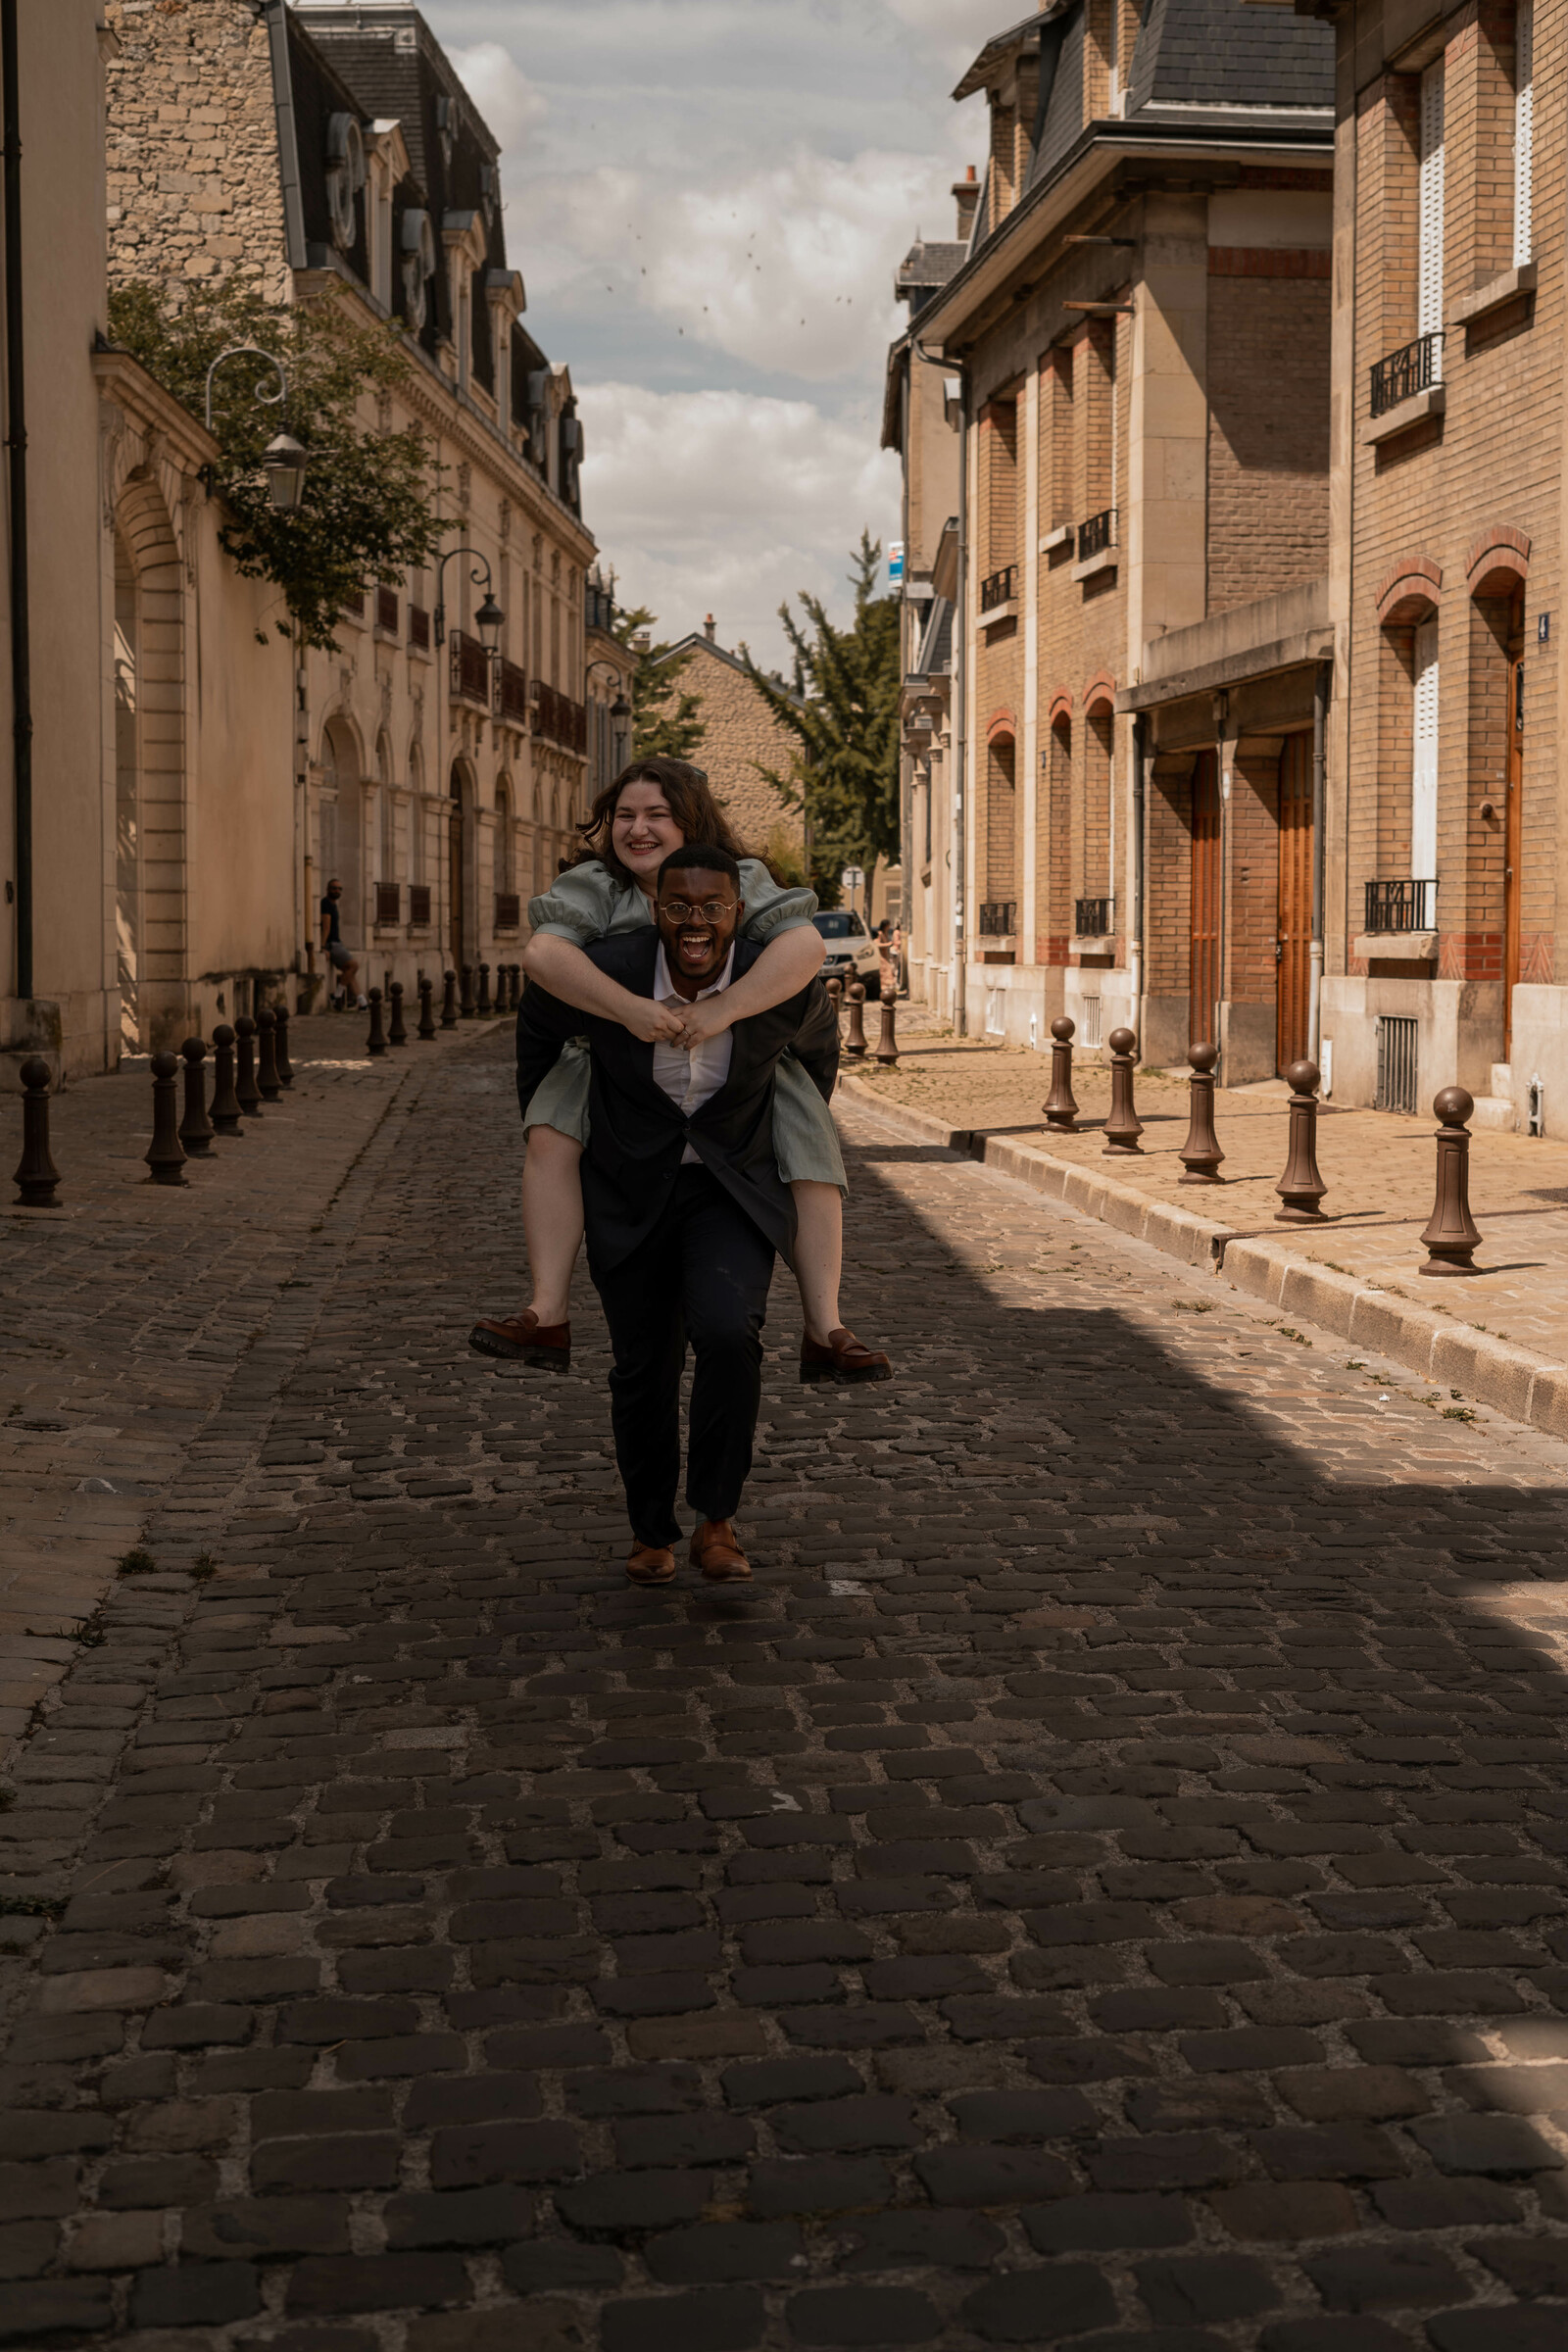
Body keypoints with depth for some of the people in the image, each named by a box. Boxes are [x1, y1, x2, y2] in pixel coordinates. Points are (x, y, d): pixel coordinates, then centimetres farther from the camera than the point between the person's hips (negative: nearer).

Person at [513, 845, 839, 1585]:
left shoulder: (784, 985, -19)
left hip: (734, 1190, -1)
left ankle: (716, 1522, -7)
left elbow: (817, 1045, 8)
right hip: (631, 1192, 1)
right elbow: (538, 1022, 5)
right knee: (643, 1369, 8)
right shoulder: (603, 973, -20)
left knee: (728, 1334, -24)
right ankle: (651, 1529, 31)